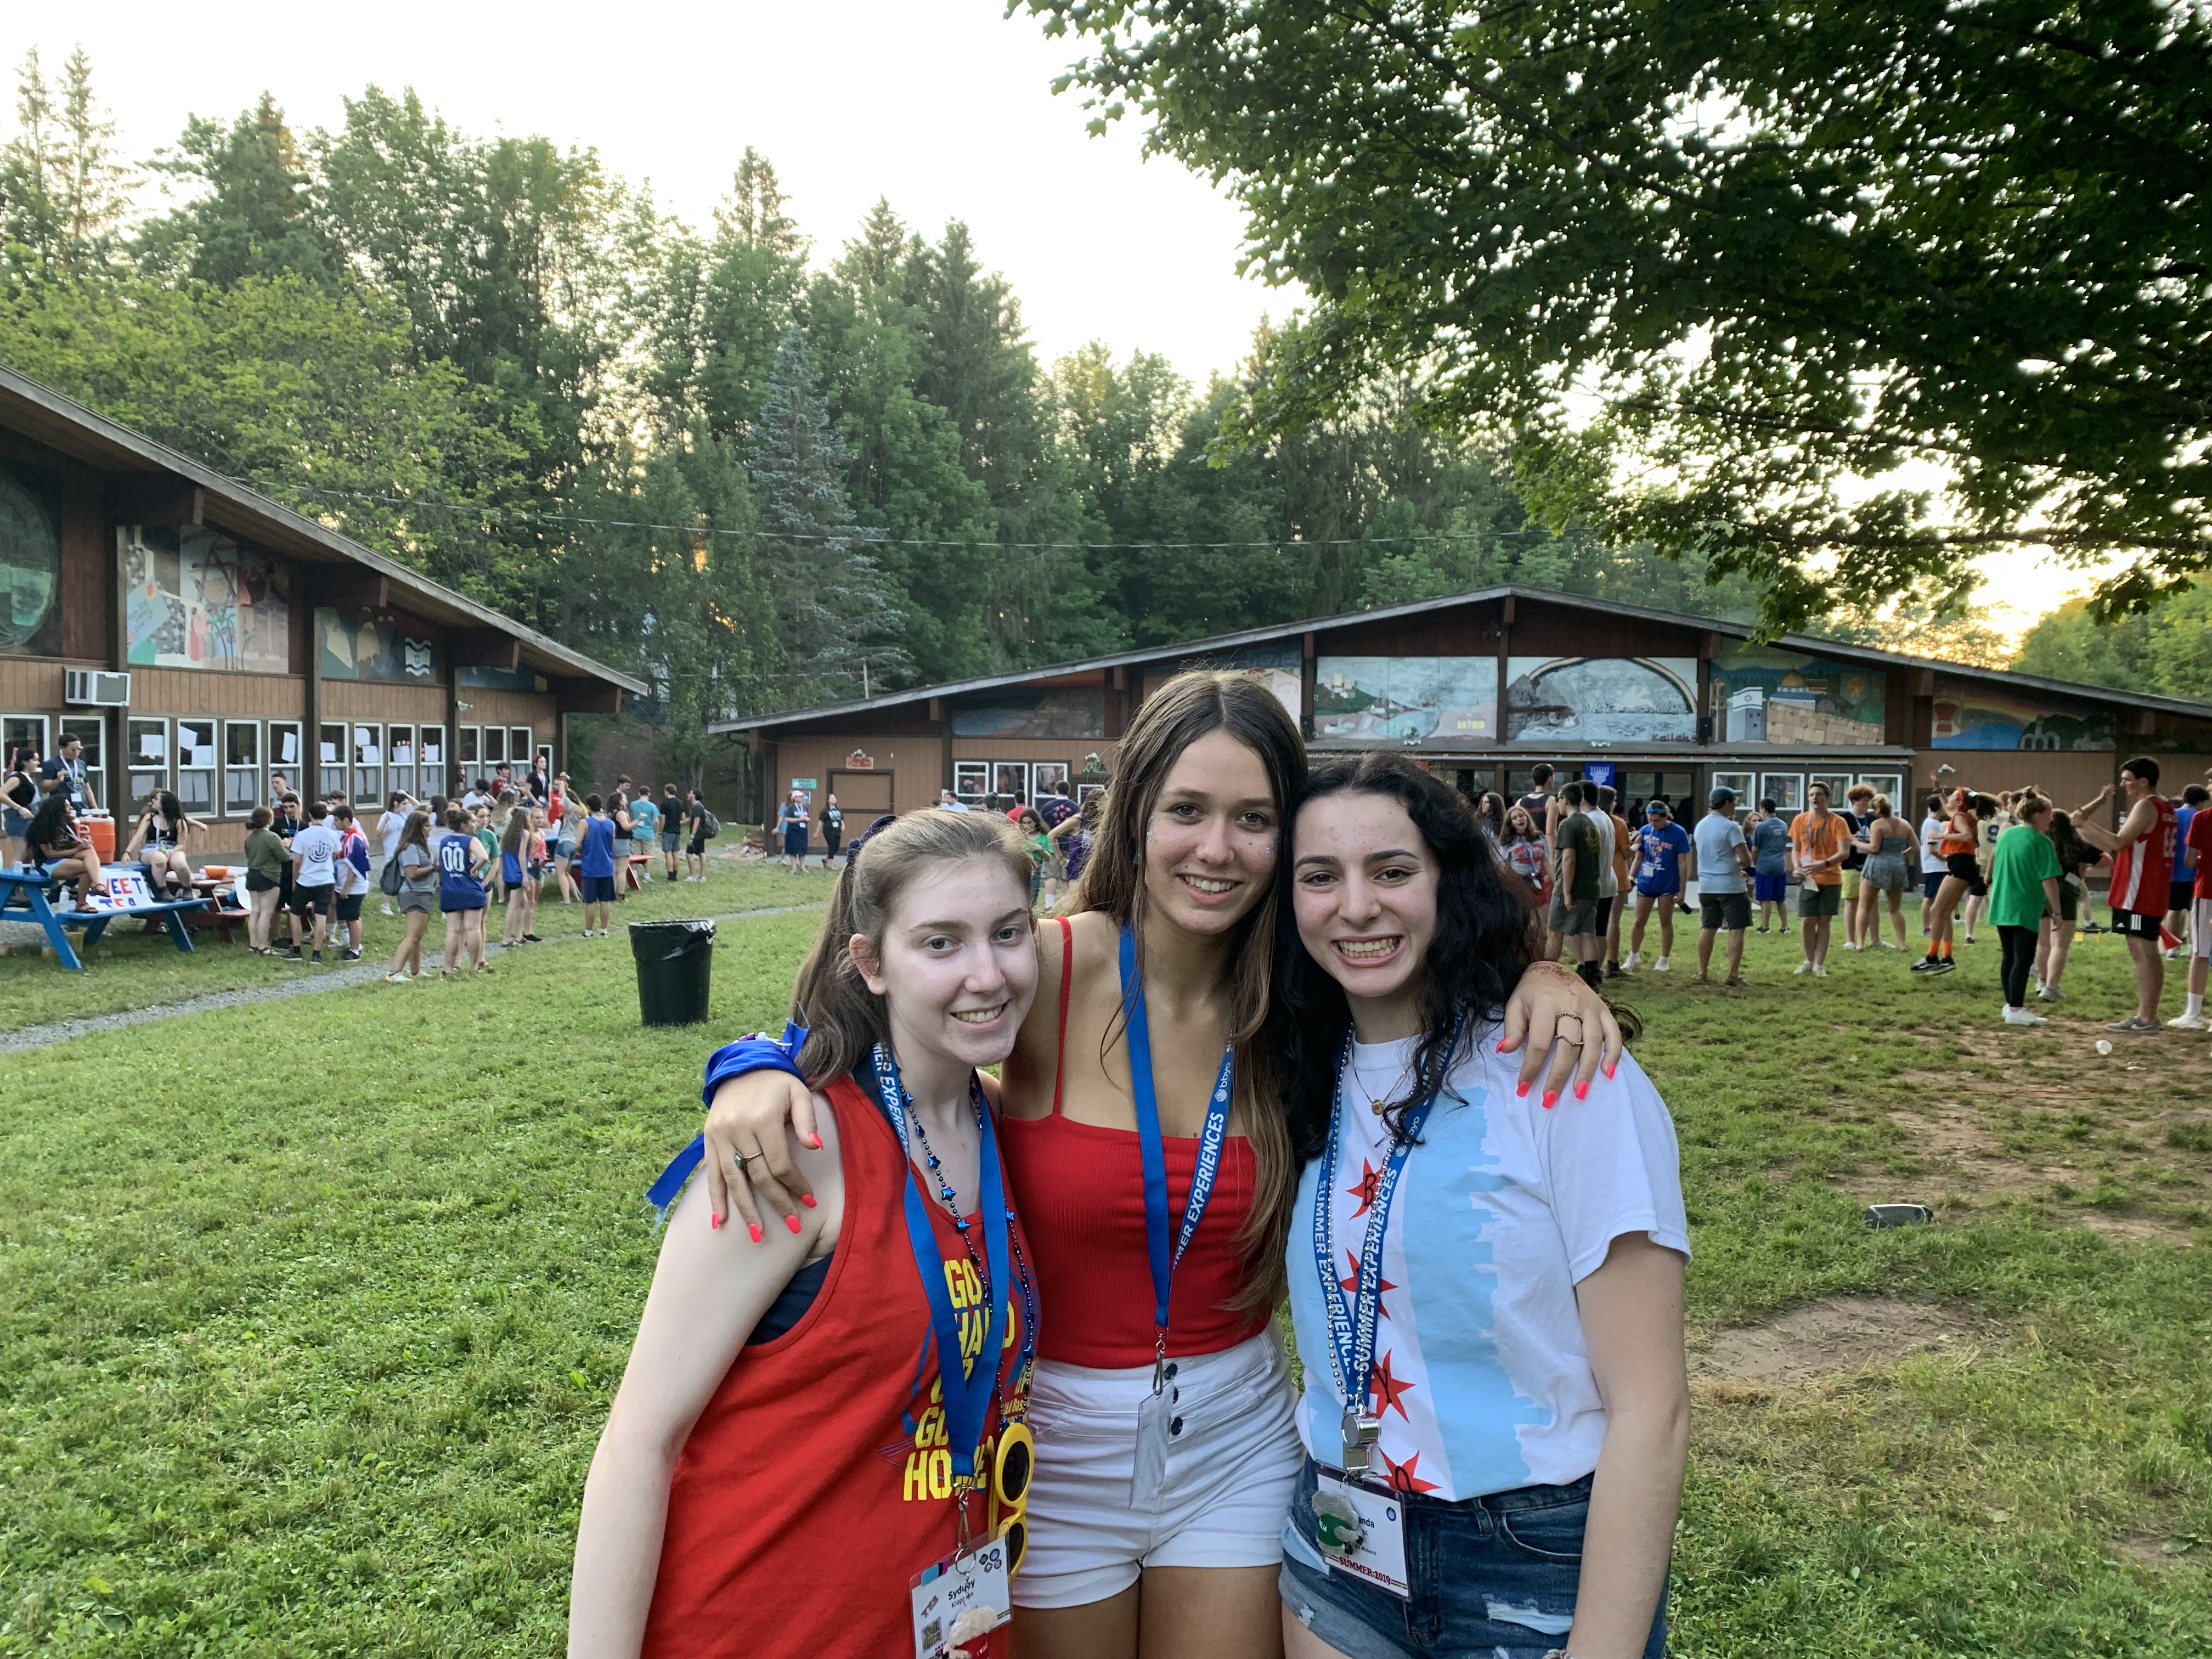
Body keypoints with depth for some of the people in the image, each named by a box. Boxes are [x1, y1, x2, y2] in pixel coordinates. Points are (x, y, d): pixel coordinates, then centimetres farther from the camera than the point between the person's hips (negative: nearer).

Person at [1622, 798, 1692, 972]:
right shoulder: (1644, 831, 0)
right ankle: (1633, 956, 23)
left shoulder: (1679, 833, -9)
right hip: (1645, 883, 3)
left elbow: (1682, 863, -7)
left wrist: (1682, 889, -7)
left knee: (1666, 922, 8)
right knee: (1639, 922, 7)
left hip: (1668, 885, -3)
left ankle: (1663, 961, 17)